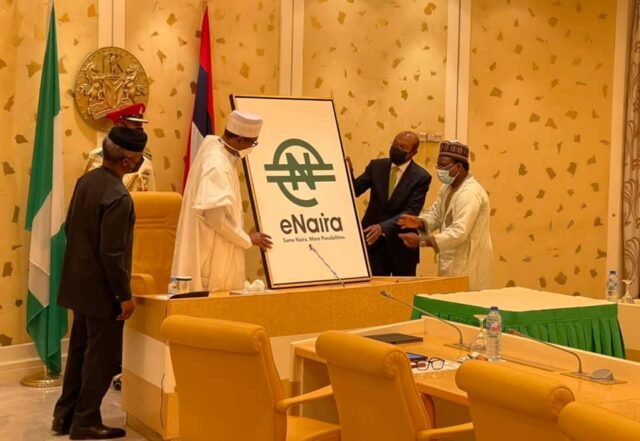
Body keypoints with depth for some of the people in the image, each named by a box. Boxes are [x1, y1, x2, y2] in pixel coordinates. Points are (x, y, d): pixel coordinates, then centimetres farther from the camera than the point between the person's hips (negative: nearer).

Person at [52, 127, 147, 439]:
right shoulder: (117, 197, -23)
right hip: (101, 289, -9)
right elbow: (112, 253, -24)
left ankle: (65, 415, 28)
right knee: (102, 356, 5)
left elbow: (70, 228, 13)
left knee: (80, 349, 19)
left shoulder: (86, 180, 4)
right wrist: (124, 295, -16)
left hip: (80, 283, 9)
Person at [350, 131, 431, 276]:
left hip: (402, 245, -2)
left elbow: (410, 212, -17)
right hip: (373, 242, 2)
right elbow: (354, 190, -2)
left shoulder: (421, 177, -9)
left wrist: (383, 227, -31)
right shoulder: (376, 166, 2)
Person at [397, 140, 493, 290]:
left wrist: (421, 241, -30)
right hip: (453, 263, 9)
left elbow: (459, 233, -28)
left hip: (469, 266, -9)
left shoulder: (470, 193, -22)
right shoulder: (448, 188, 10)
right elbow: (435, 214, 12)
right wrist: (419, 222, -11)